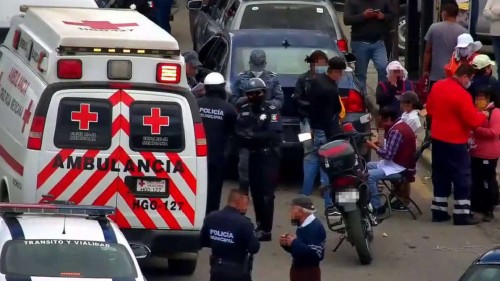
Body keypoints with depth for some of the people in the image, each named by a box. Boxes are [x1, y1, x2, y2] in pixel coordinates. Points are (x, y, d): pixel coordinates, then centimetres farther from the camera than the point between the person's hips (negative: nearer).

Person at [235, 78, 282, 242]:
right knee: (255, 192, 12)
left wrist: (253, 136, -25)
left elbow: (274, 135, -19)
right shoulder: (244, 110, 9)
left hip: (268, 157, -6)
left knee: (266, 194, -8)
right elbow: (237, 130, 3)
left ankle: (266, 230, -8)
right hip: (252, 156, 6)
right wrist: (243, 135, -19)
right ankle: (260, 225, 24)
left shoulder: (271, 111, -8)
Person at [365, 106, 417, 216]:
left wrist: (373, 146, -10)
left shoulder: (396, 131, -22)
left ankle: (377, 208, -14)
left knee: (370, 175, -24)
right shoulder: (400, 126, 11)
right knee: (368, 166, 19)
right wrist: (379, 145, 2)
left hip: (401, 169, -11)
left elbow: (388, 154, -24)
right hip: (398, 163, 11)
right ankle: (372, 200, 19)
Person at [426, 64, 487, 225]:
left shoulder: (437, 86, 2)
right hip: (455, 142, -8)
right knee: (462, 178, 2)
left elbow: (429, 109, 16)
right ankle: (462, 215, 3)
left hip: (437, 138, 8)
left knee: (440, 176, 15)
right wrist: (483, 116, 0)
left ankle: (439, 211, 18)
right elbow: (473, 121, -18)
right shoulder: (462, 95, -23)